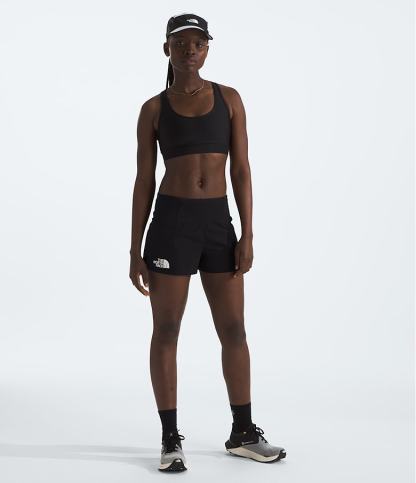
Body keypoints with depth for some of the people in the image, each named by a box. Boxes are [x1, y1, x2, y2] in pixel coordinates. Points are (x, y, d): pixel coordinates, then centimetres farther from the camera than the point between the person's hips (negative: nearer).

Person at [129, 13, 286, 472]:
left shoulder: (229, 98, 7)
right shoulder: (153, 109, 3)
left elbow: (241, 171, 4)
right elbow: (144, 183, 3)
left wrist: (248, 236, -4)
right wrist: (135, 252, 0)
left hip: (218, 224, 3)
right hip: (171, 223, -2)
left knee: (234, 331, 6)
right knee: (166, 332, 1)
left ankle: (243, 433, 21)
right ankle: (170, 439, 13)